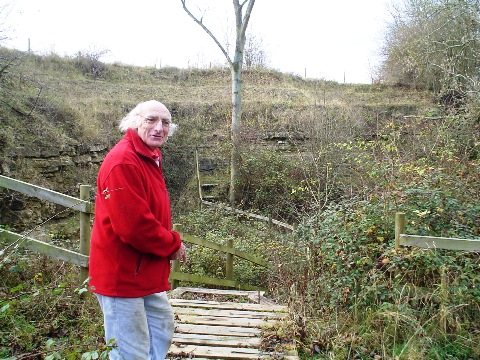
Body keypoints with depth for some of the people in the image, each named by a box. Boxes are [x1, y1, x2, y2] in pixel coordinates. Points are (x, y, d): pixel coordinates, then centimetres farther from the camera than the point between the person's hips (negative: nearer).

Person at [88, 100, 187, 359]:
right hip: (122, 273, -10)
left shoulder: (150, 158, 10)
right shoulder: (123, 161, -22)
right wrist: (173, 245, -14)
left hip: (145, 271, 10)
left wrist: (170, 244, 5)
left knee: (162, 330, 26)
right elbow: (132, 225, -28)